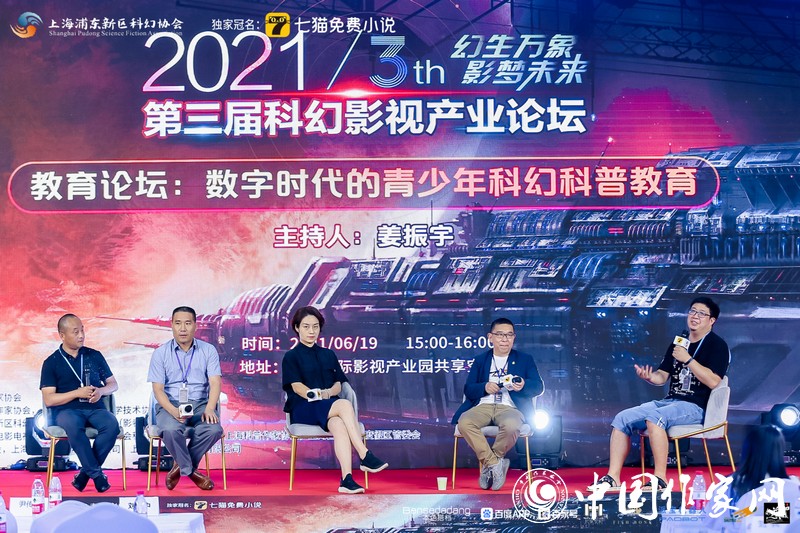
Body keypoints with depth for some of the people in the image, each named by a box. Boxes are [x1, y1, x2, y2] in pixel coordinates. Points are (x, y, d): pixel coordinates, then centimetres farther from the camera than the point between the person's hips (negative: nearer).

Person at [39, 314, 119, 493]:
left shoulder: (94, 356, 14)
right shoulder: (51, 362, 5)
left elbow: (113, 384, 18)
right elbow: (48, 399, -2)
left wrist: (101, 391, -6)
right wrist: (77, 393, -13)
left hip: (95, 408, 3)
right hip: (66, 410, -3)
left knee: (112, 424, -32)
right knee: (74, 426, -39)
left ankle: (87, 471, -17)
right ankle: (96, 473, -25)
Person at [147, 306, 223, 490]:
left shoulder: (208, 351, 6)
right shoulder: (160, 353, 4)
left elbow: (215, 382, -5)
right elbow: (158, 389, -3)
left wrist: (210, 408, -25)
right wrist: (173, 411, -23)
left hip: (200, 404, 1)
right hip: (170, 405, -1)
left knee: (214, 429, -32)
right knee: (171, 430, -36)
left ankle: (181, 466, -6)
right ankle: (191, 471, -9)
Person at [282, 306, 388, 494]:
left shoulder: (328, 355, 23)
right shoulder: (291, 356, 11)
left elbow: (339, 384, 13)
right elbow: (296, 386, -3)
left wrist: (328, 392, -10)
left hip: (329, 407, 3)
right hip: (303, 409, -3)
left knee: (338, 424, -36)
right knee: (345, 405, -34)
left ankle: (347, 479, -50)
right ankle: (364, 456, -39)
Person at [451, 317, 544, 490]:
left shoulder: (525, 360, 19)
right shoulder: (480, 361, 22)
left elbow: (539, 387, 8)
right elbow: (468, 390, 13)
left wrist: (523, 385, -14)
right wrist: (485, 387, -9)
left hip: (510, 407, -1)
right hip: (483, 406, 2)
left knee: (511, 425, -39)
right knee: (464, 422, -33)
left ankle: (488, 465, -14)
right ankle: (495, 464, -21)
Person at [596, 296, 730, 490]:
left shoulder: (717, 345, -3)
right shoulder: (678, 343, 19)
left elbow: (713, 381, -17)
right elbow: (662, 377, 15)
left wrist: (687, 359, -18)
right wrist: (649, 377, -7)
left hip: (696, 407, -8)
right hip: (670, 401, 8)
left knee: (654, 417, -35)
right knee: (622, 418, -8)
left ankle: (660, 479, -31)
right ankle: (613, 478, -11)